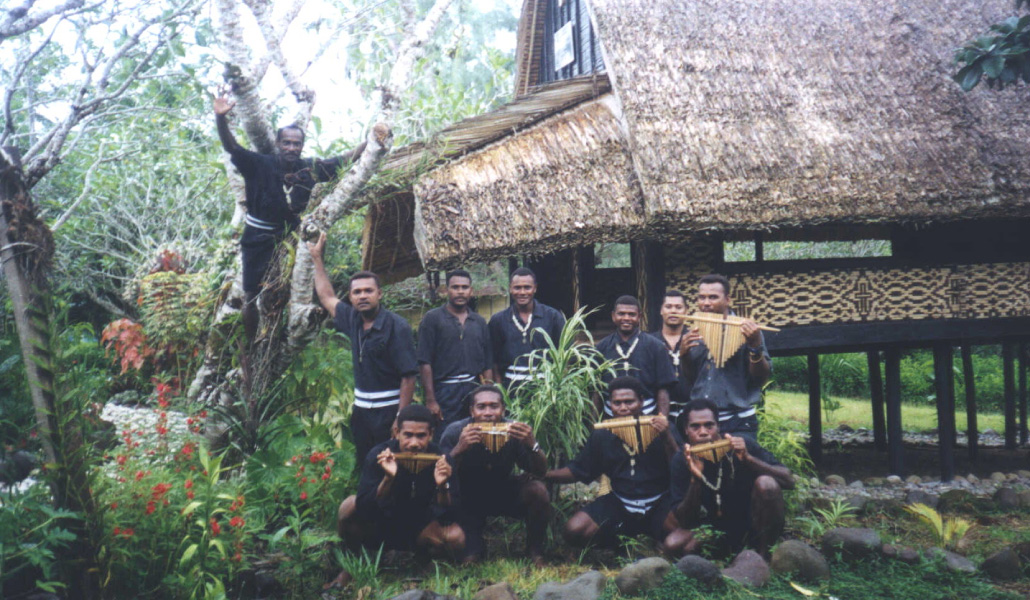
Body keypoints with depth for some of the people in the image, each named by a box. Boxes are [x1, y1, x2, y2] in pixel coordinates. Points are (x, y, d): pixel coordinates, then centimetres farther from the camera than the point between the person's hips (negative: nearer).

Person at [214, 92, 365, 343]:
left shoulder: (309, 169, -5)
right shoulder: (260, 165, -13)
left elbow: (342, 161, 5)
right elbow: (231, 147, -24)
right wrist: (221, 118, -41)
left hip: (290, 237, 3)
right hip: (259, 239, -3)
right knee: (251, 297, 5)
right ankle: (251, 347, 19)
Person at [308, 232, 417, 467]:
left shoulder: (397, 326, -13)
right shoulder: (353, 320, 6)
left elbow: (408, 376, -17)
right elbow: (326, 296, 24)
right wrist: (317, 258, 26)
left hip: (389, 410, -7)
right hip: (361, 410, 7)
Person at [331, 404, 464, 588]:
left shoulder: (439, 459, -17)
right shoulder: (378, 456, -20)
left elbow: (447, 516, -19)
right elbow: (364, 509, -29)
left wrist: (442, 486, -38)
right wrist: (388, 478, -43)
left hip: (418, 529, 1)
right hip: (377, 526, 0)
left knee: (456, 538, -27)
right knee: (349, 506, -29)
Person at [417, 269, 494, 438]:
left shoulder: (480, 322, 13)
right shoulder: (432, 318, 0)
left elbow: (488, 364, 15)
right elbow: (424, 363, -5)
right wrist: (430, 400, -11)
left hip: (474, 391, 4)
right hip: (444, 392, -4)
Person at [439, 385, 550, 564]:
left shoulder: (513, 431, -18)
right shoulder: (455, 432, -20)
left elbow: (541, 472, -20)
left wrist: (532, 444, -40)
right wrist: (459, 448, -46)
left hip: (505, 495, 1)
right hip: (468, 500, -1)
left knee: (537, 490, -25)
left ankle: (535, 550, 0)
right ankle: (473, 547, -2)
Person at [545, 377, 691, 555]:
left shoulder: (660, 429, -4)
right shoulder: (602, 436, 4)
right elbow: (578, 471, 10)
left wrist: (667, 438, -26)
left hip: (660, 503, -3)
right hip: (619, 505, 3)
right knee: (573, 531, -18)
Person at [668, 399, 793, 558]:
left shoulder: (743, 446, -18)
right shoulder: (682, 461, -12)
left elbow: (789, 481, -22)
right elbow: (685, 521, -16)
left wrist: (748, 459, -35)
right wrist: (696, 480, -32)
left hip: (758, 526, -2)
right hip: (720, 530, 2)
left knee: (766, 484, -30)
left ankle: (764, 555, -15)